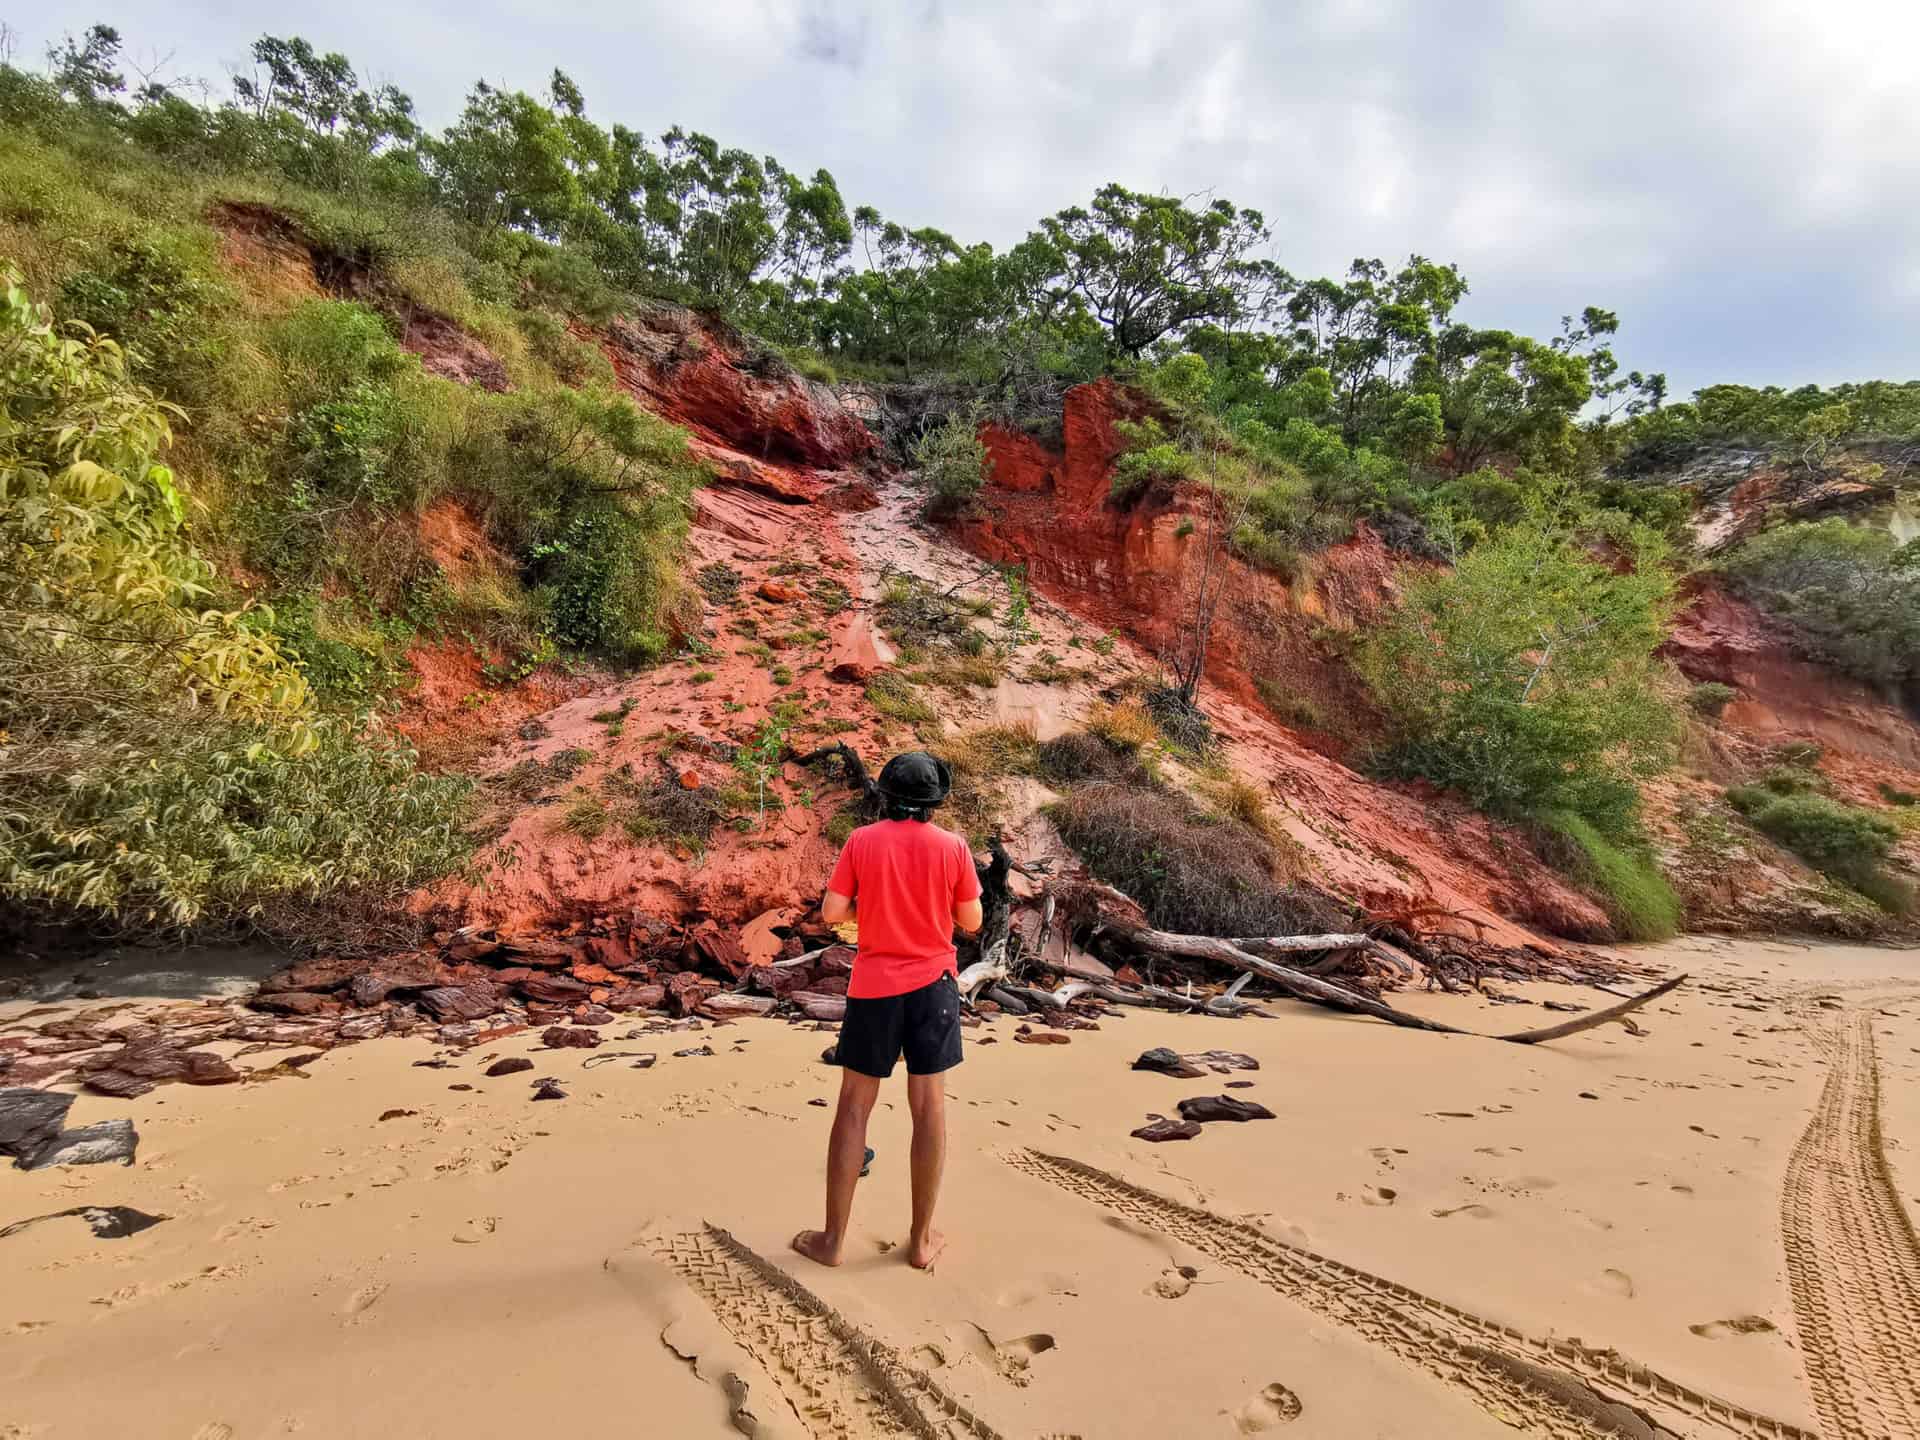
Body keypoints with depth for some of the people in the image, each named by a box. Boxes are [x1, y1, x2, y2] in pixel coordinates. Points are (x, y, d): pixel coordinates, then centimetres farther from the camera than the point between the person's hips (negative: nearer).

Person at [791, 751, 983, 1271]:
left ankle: (832, 1239, 18)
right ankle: (922, 1239, 19)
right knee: (929, 1108, 8)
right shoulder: (952, 847, -5)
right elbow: (972, 922, 1)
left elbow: (831, 913, -6)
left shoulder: (861, 842, -6)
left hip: (874, 988, 0)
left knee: (854, 1107, 10)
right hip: (931, 985, 0)